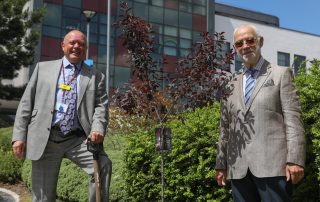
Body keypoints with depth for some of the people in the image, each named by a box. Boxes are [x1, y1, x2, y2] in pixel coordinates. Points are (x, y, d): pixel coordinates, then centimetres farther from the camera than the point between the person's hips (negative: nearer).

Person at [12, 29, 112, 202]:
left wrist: (97, 129, -18)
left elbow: (101, 105, 3)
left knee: (103, 165, -25)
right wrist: (19, 135, 1)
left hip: (78, 139, 0)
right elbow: (26, 102, 10)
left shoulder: (96, 76, 12)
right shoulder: (43, 68, 13)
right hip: (45, 139, 0)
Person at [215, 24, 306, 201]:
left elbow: (293, 119, -2)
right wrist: (221, 164, 11)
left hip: (272, 165, -3)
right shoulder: (230, 83, 17)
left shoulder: (281, 74, 8)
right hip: (238, 169, 4)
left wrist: (295, 160, -11)